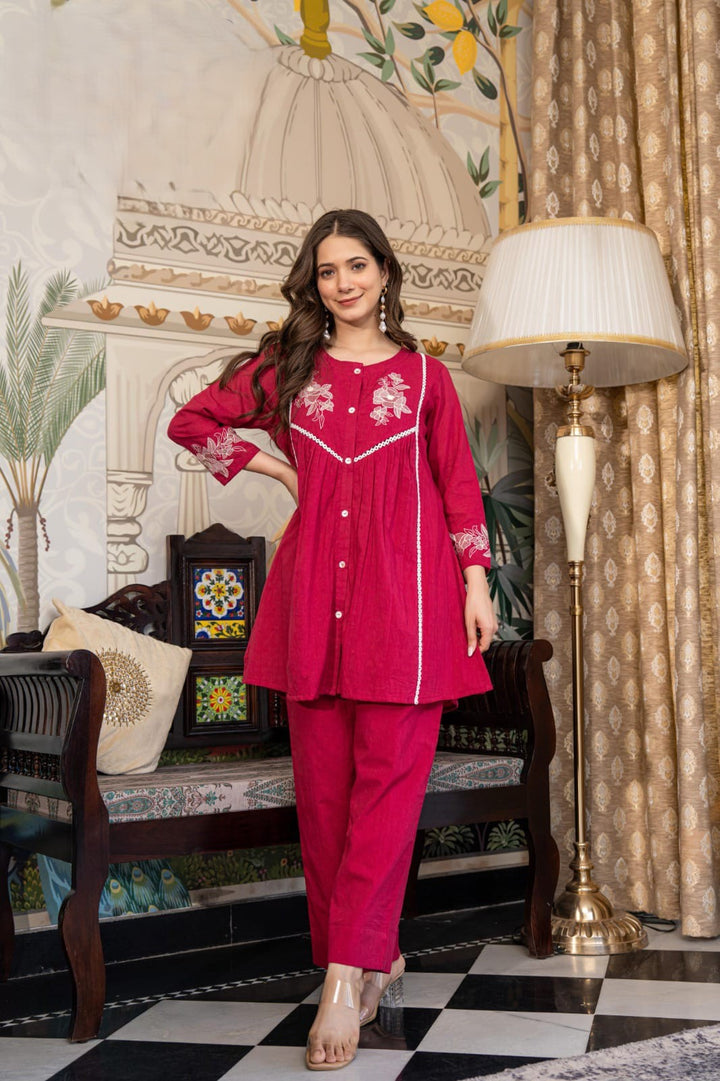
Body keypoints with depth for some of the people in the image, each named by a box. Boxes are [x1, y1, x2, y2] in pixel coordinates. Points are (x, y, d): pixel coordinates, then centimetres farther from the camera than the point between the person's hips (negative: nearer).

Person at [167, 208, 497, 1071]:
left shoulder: (424, 376, 12)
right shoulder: (287, 368, 15)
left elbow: (458, 483, 10)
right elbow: (191, 421, 22)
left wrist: (477, 580, 2)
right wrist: (269, 465, 11)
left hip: (405, 593, -2)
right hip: (314, 593, 2)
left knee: (388, 778, -9)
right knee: (324, 783, 2)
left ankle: (347, 971, -6)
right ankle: (376, 957, 14)